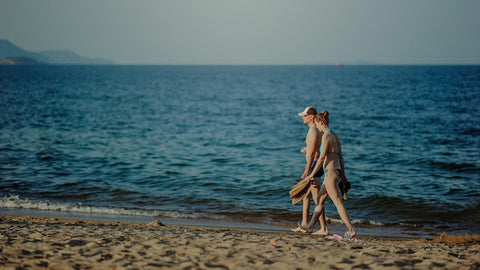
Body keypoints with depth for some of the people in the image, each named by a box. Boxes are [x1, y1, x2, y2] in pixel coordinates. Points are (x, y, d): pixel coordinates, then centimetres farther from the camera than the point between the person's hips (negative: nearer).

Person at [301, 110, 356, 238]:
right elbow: (340, 156, 15)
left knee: (338, 203, -8)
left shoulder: (326, 136, -14)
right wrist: (343, 175, 19)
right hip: (336, 171, 10)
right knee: (320, 200, 19)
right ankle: (310, 227, 29)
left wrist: (312, 174, -11)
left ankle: (351, 231, -9)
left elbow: (322, 157, -17)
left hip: (330, 172, -10)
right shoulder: (335, 135, 12)